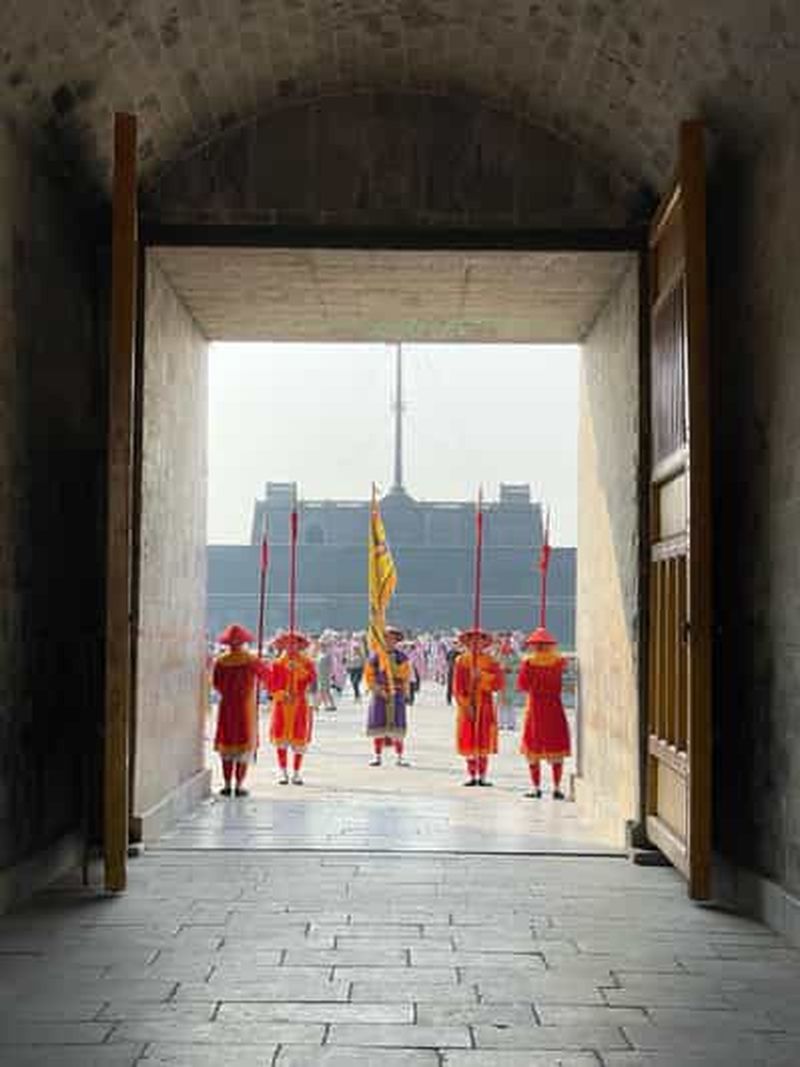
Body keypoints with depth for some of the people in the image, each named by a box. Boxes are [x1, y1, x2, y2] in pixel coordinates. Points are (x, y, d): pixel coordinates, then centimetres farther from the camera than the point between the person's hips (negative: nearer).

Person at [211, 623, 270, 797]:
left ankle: (227, 784, 8)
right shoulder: (251, 660, -9)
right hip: (246, 707, -2)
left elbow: (216, 684, 2)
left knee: (226, 745, 11)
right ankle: (239, 785, 0)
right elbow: (266, 674, 4)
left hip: (226, 706, 2)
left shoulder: (220, 661, -5)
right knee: (245, 747, 4)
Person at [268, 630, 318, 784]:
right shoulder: (277, 663, 5)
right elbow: (272, 686, 1)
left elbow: (312, 680, -10)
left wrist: (298, 668, -19)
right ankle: (283, 772, 5)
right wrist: (283, 695, -15)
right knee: (281, 738, -2)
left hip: (300, 706, 0)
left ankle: (296, 773, 9)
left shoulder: (306, 662, 6)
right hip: (282, 705, 0)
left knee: (299, 739, 0)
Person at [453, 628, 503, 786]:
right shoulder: (461, 661, 5)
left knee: (484, 742, -2)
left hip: (485, 705, 0)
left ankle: (483, 776, 2)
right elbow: (457, 687, 0)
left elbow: (498, 684, -2)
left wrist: (482, 676, -14)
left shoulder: (491, 661, 5)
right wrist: (465, 706, -8)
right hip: (467, 705, 0)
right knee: (469, 742, -1)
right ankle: (471, 775, 6)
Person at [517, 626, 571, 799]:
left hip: (535, 708, -1)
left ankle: (536, 787, 4)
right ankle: (556, 788, 2)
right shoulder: (558, 661, -2)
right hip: (554, 707, 1)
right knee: (556, 749, 6)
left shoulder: (529, 662, -7)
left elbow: (522, 685, -6)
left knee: (533, 750, 8)